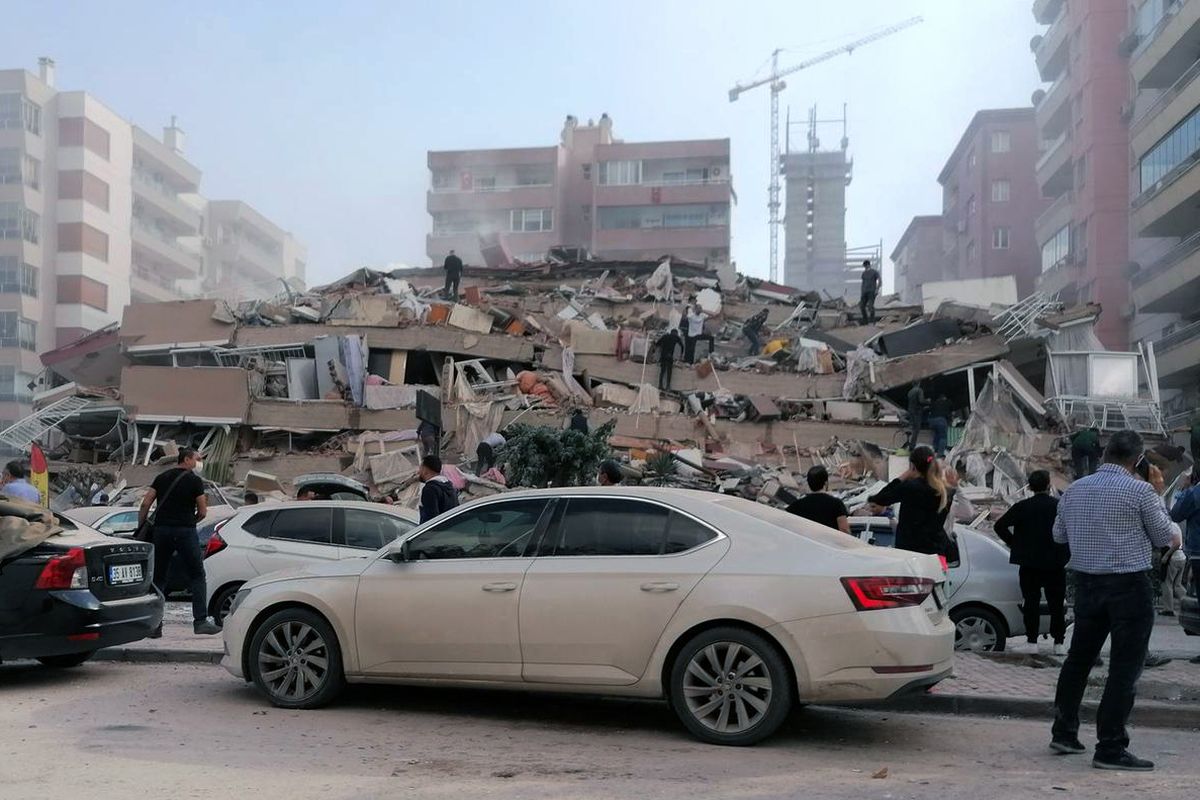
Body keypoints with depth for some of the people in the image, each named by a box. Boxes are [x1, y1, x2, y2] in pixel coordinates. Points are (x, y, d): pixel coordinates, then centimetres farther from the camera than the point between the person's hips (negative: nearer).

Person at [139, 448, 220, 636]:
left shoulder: (162, 478, 12)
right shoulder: (194, 480, 0)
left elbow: (145, 504, 5)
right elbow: (202, 512, -1)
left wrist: (140, 528, 11)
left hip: (161, 530, 4)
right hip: (185, 531, -4)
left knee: (158, 578, 10)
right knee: (197, 576, 2)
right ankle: (200, 621, -5)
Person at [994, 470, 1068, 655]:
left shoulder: (1022, 507, -5)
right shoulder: (1059, 506, -5)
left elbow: (999, 526, -8)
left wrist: (1013, 543, 4)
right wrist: (1065, 553, 7)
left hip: (1029, 564, 0)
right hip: (1055, 564, 0)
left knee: (1031, 602, 6)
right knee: (1056, 603, 8)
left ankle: (1032, 641, 6)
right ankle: (1059, 642, 8)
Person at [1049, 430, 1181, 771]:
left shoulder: (1074, 490, 6)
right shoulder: (1140, 490, -11)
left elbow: (1059, 534, 18)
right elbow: (1165, 537, 0)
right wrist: (1157, 493, 8)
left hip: (1087, 582, 6)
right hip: (1130, 586, -6)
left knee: (1079, 657, 16)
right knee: (1125, 667, -2)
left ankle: (1063, 732, 23)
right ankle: (1110, 748, -2)